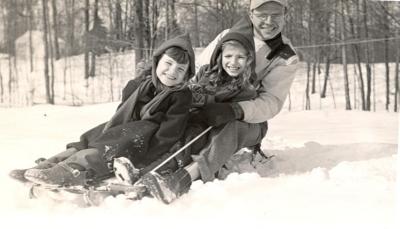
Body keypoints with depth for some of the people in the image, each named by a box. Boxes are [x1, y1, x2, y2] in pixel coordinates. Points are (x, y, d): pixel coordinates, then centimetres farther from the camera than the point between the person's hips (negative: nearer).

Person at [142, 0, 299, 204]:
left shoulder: (286, 59, -3)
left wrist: (234, 111, -34)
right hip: (208, 112, 5)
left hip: (249, 122, -4)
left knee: (228, 130, -39)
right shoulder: (229, 36, 3)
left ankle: (184, 178, -59)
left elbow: (272, 102, -15)